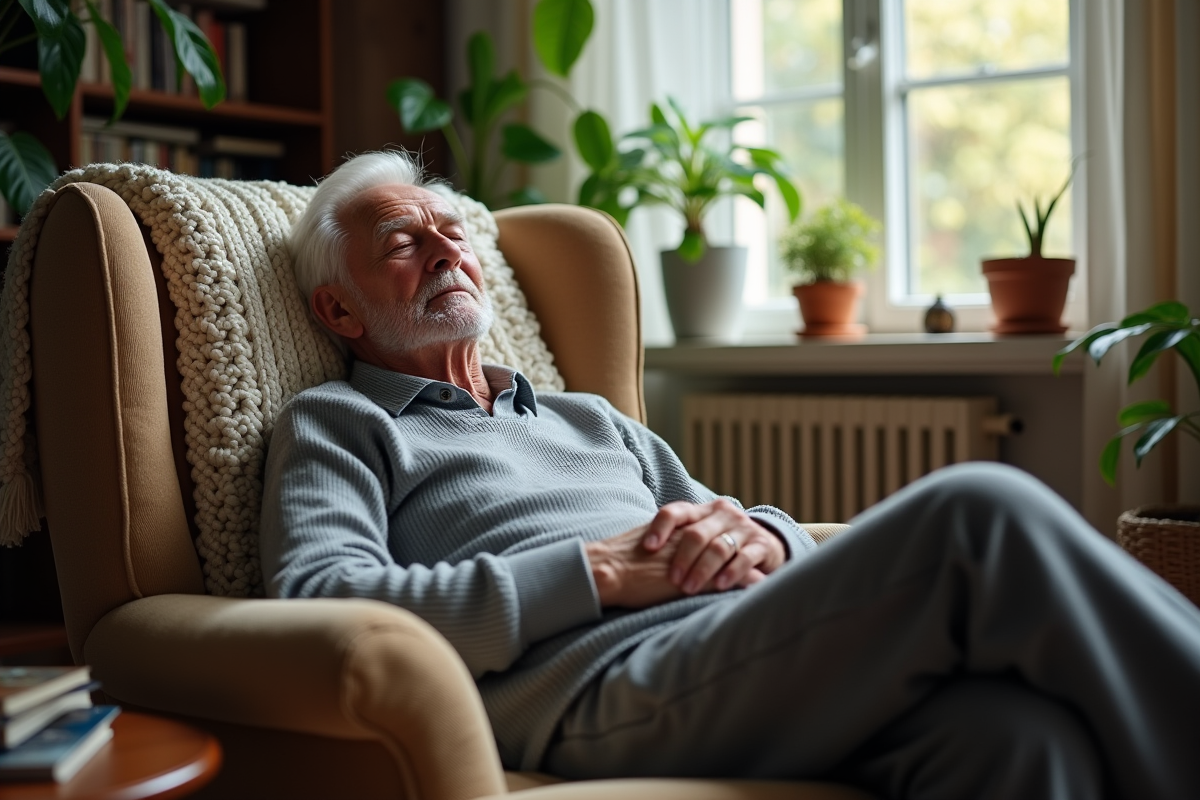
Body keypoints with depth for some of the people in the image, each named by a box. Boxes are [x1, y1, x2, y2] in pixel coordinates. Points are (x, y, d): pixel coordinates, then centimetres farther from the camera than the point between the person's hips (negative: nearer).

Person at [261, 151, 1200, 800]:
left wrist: (760, 537, 2)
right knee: (982, 512, -26)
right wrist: (598, 571, -9)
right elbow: (317, 605, -2)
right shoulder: (334, 426, 18)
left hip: (749, 639, 6)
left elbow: (762, 532, 30)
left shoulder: (591, 418, 36)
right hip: (593, 681, -6)